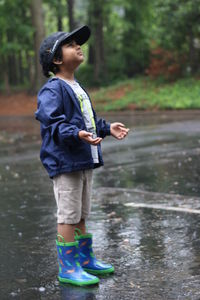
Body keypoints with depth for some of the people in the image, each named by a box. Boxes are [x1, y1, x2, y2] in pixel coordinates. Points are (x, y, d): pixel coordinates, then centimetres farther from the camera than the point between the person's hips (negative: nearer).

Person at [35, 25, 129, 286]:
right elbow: (52, 122, -25)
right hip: (65, 162, -10)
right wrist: (77, 134, -35)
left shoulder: (76, 88, 17)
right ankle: (68, 268, 4)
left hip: (84, 161, 10)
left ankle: (85, 259, 30)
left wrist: (107, 129, 17)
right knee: (68, 216, -4)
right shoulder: (52, 89, -14)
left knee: (81, 215, 18)